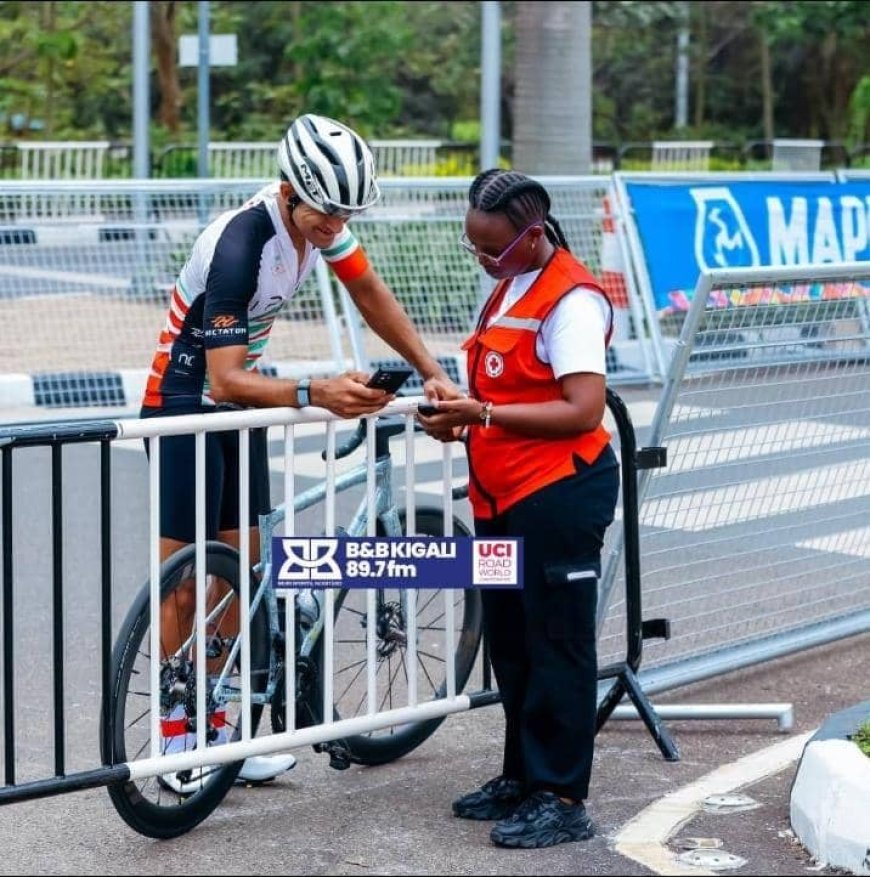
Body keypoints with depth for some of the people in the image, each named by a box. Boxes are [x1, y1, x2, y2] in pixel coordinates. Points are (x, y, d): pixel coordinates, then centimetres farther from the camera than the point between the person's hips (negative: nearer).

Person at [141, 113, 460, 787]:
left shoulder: (320, 217, -10)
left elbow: (371, 294, 5)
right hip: (185, 401, -8)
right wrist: (315, 394, -45)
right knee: (185, 576, -5)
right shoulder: (238, 247, -33)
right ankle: (175, 738, 3)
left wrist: (434, 373, -1)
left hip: (239, 401, 8)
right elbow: (225, 379, -34)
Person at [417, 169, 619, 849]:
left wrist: (483, 414, -24)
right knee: (510, 641, 16)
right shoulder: (510, 286, 14)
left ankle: (562, 799, 6)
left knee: (557, 646, -2)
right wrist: (463, 419, 5)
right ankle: (522, 778, 27)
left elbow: (583, 410, -23)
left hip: (559, 493, -10)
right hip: (503, 496, 10)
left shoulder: (570, 300, -16)